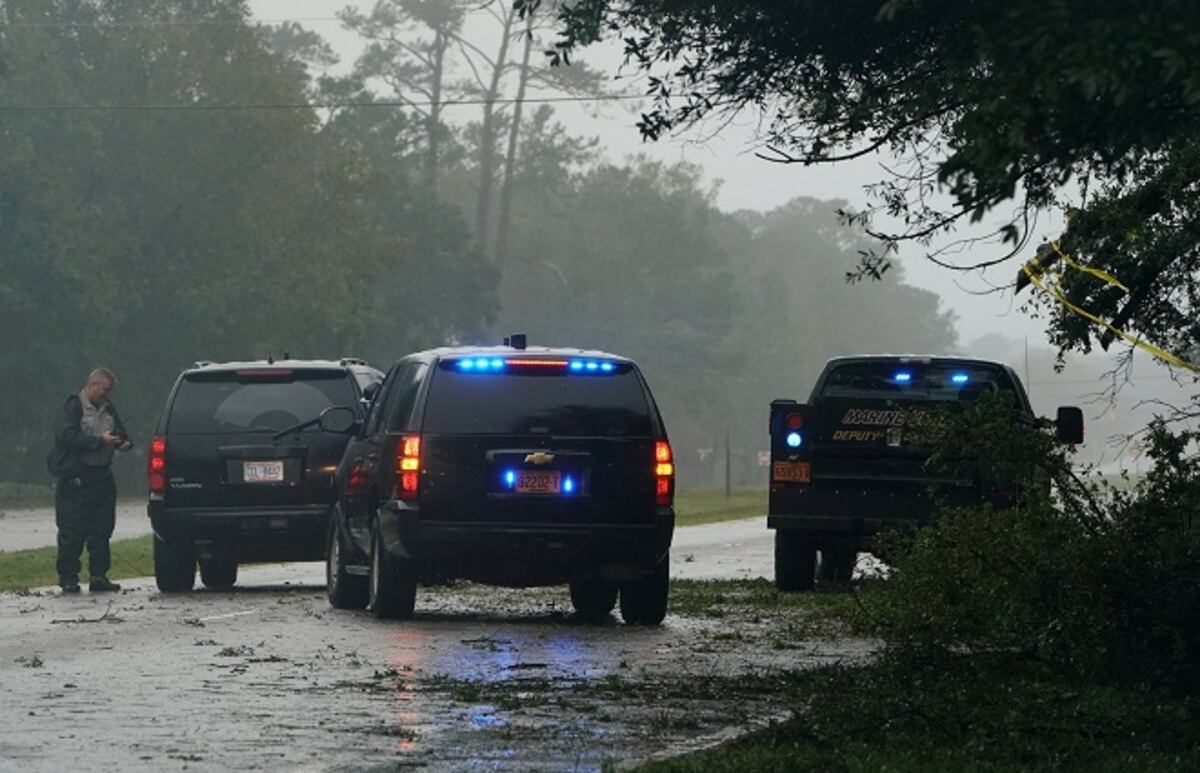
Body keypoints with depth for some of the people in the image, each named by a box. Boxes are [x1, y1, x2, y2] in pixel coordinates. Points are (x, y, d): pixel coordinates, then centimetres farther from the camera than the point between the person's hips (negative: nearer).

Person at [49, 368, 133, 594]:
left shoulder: (108, 409, 15)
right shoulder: (71, 408, -8)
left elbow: (120, 432, 27)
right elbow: (67, 436, -21)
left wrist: (123, 443, 2)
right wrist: (100, 441, -24)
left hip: (101, 476, 7)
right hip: (75, 479, -7)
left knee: (102, 530, 6)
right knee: (72, 532, -4)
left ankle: (99, 576, 12)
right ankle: (68, 578, 1)